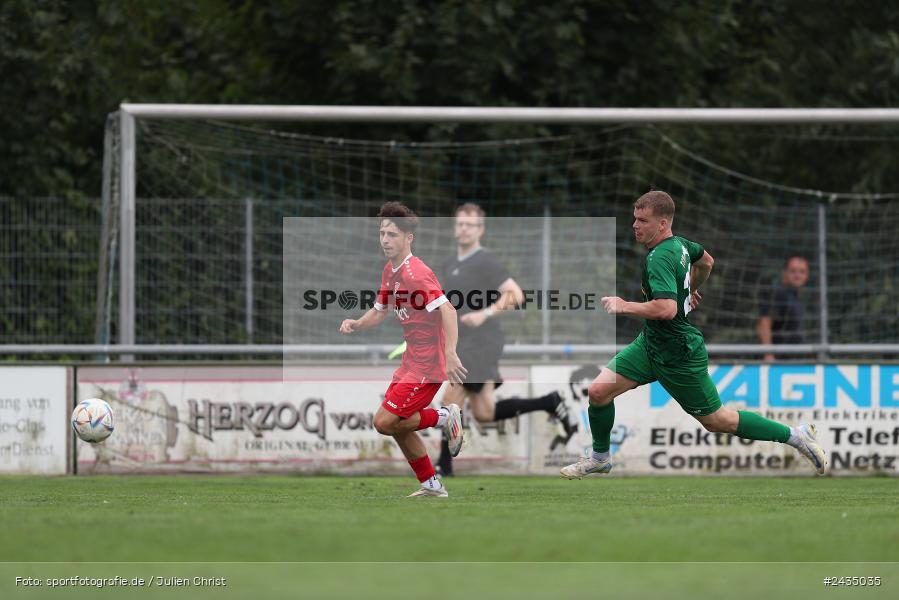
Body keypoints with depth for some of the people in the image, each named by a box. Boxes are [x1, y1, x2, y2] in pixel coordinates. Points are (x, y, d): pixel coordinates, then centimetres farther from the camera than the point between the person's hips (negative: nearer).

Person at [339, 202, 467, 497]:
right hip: (411, 360, 9)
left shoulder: (417, 273, -21)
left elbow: (447, 311, -30)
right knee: (398, 425, 14)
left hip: (427, 365, -9)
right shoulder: (390, 271, 9)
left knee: (384, 423, -11)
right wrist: (356, 324, 0)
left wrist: (450, 354, -40)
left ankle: (445, 417, 5)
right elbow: (380, 311, 21)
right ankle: (431, 486, 26)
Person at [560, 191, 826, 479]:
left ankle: (796, 435, 18)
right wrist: (691, 290, 39)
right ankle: (600, 458, 22)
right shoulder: (680, 244, 0)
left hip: (679, 356, -9)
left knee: (717, 421, 6)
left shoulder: (660, 258, -28)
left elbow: (667, 309, -41)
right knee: (598, 391, 0)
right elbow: (706, 261, 22)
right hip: (650, 343, 9)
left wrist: (624, 306, -29)